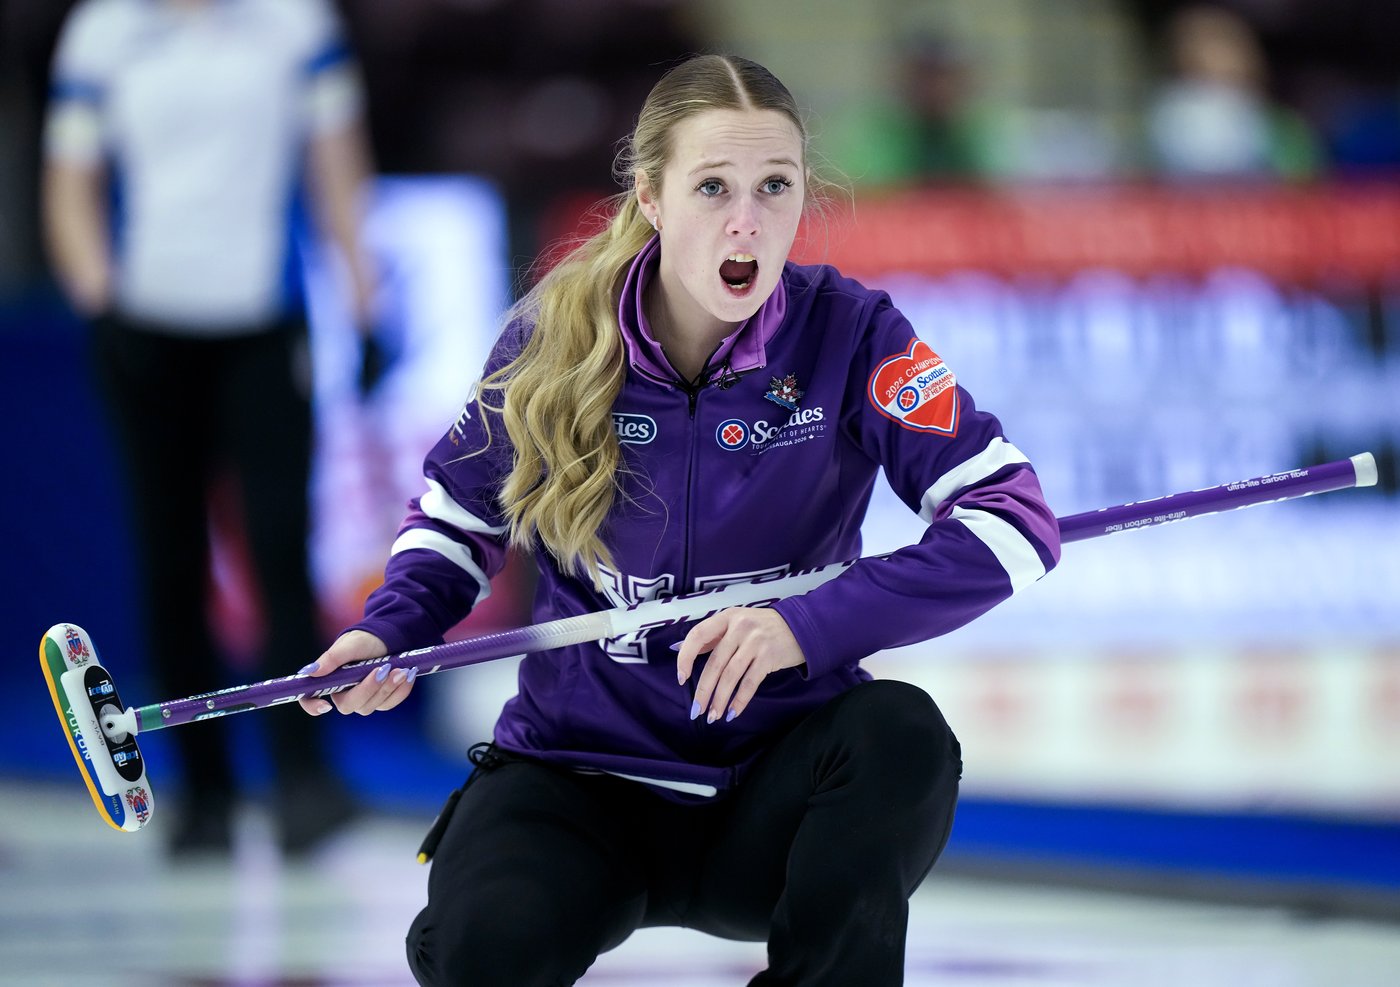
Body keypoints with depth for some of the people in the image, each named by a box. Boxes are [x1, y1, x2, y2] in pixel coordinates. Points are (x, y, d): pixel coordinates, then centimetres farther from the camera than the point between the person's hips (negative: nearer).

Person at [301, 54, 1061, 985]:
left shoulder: (848, 333, -10)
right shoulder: (554, 342, -6)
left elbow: (1014, 519, -17)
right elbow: (459, 510, 13)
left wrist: (811, 625, -27)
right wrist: (391, 628, -6)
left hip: (769, 798, 0)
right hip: (581, 766, 0)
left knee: (900, 735, -34)